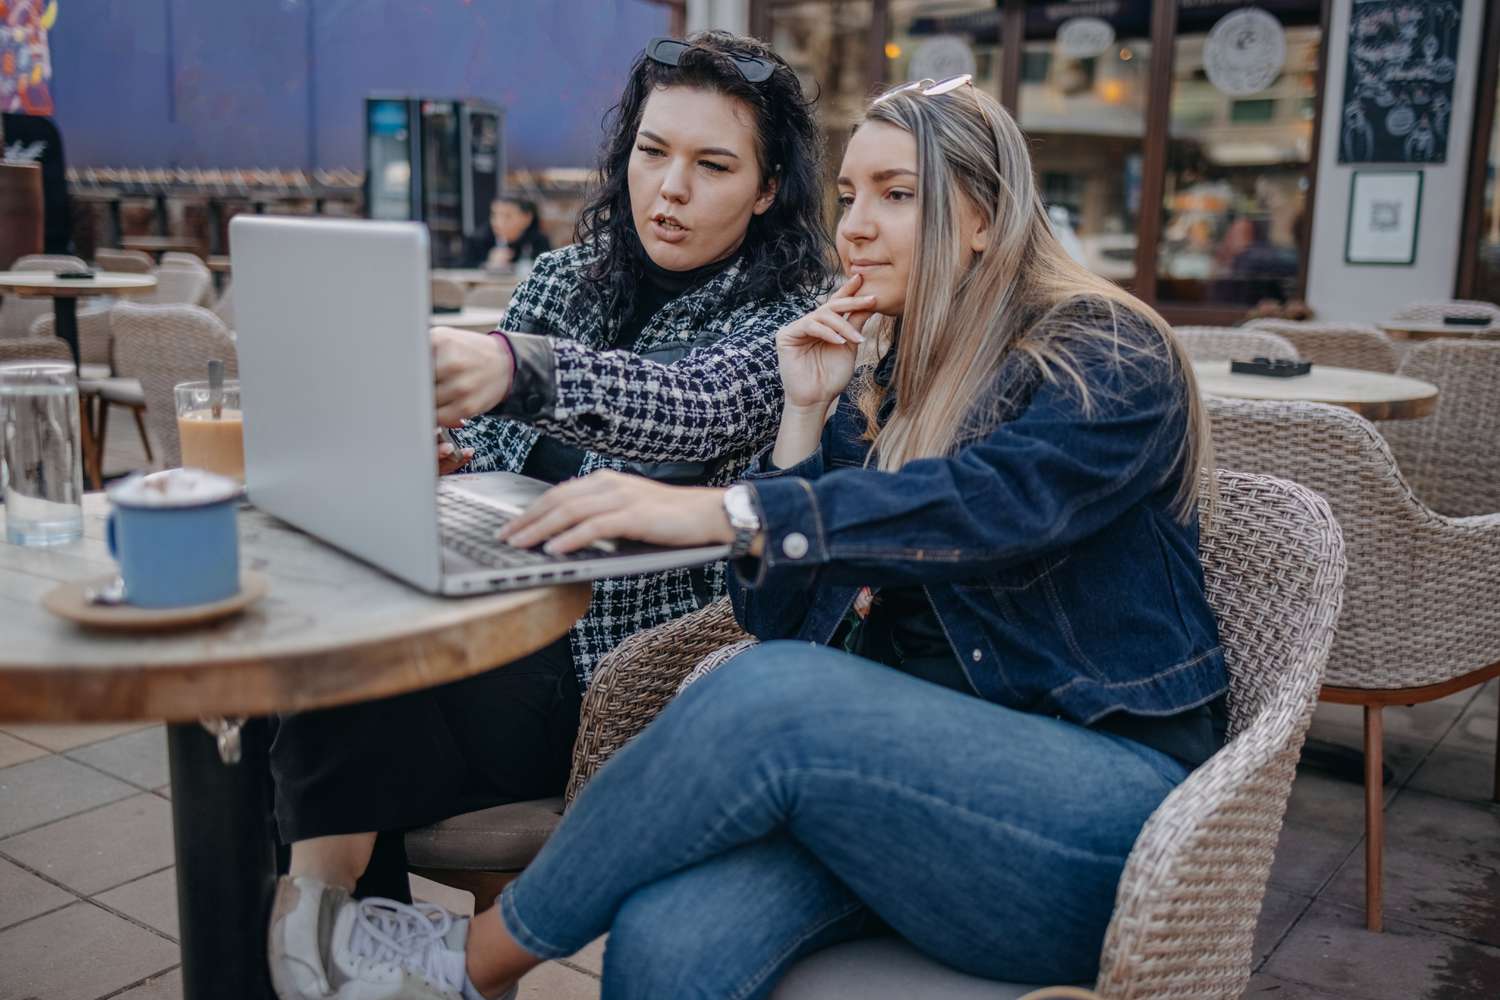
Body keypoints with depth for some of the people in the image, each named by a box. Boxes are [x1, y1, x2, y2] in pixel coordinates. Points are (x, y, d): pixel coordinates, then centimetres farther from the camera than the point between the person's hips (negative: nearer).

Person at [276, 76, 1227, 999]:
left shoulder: (1113, 360, -5)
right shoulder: (877, 376, 12)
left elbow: (988, 502, -28)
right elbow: (783, 618, 7)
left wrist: (719, 511, -36)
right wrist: (807, 412, -2)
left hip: (1104, 803, -4)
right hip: (918, 765, 5)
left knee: (770, 695, -31)